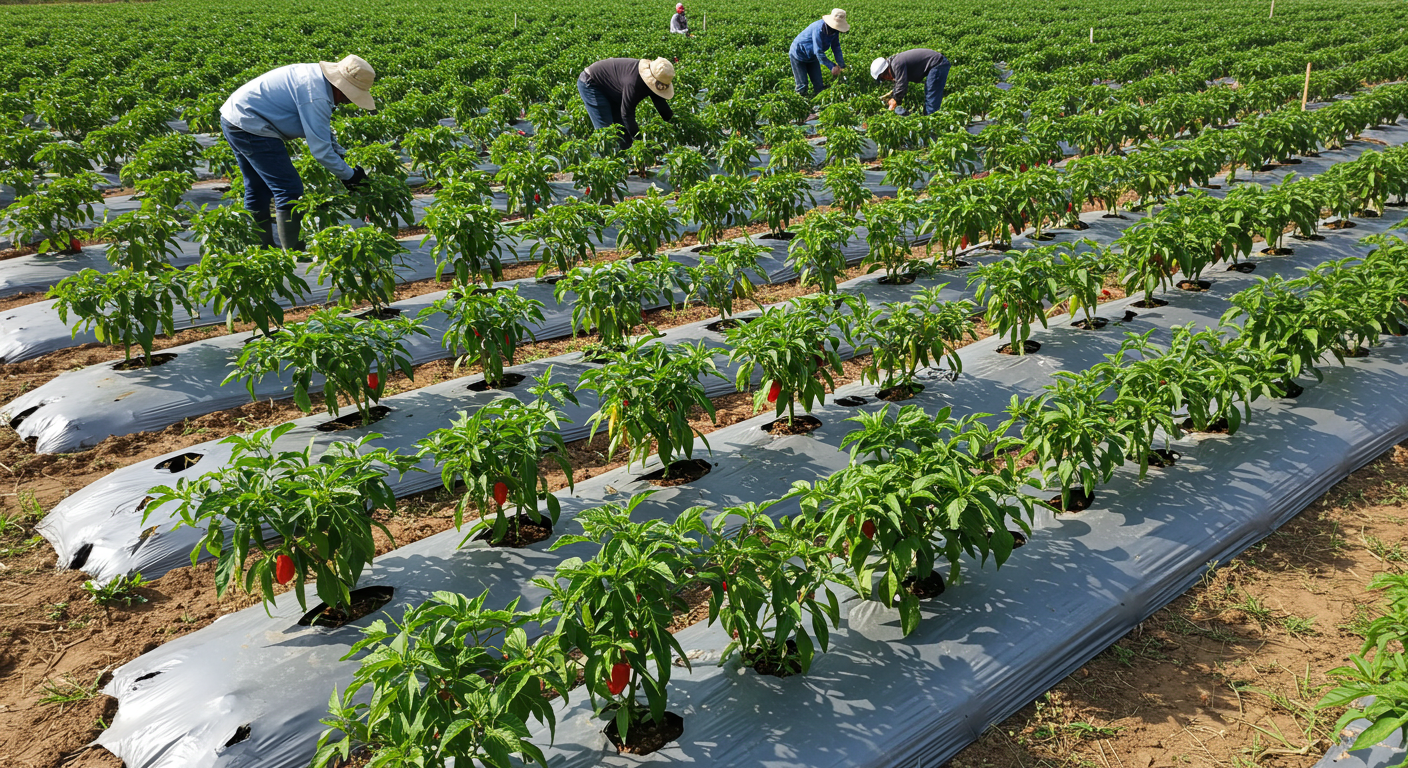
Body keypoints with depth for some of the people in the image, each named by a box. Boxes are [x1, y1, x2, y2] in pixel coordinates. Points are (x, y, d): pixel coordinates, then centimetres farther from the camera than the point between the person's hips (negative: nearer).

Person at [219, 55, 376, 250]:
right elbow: (320, 148, -21)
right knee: (290, 192, -8)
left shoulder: (316, 74, 8)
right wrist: (348, 175, -10)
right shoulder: (315, 97, -24)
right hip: (249, 125, -11)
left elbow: (321, 129, 22)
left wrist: (342, 155, 19)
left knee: (258, 191, 20)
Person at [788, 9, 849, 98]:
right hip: (798, 55, -7)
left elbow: (836, 48, -2)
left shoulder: (834, 30, -12)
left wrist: (842, 66, -12)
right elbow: (818, 52, -34)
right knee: (802, 87, -9)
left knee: (819, 85, 3)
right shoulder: (819, 28, -35)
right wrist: (832, 67, -33)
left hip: (812, 57, 7)